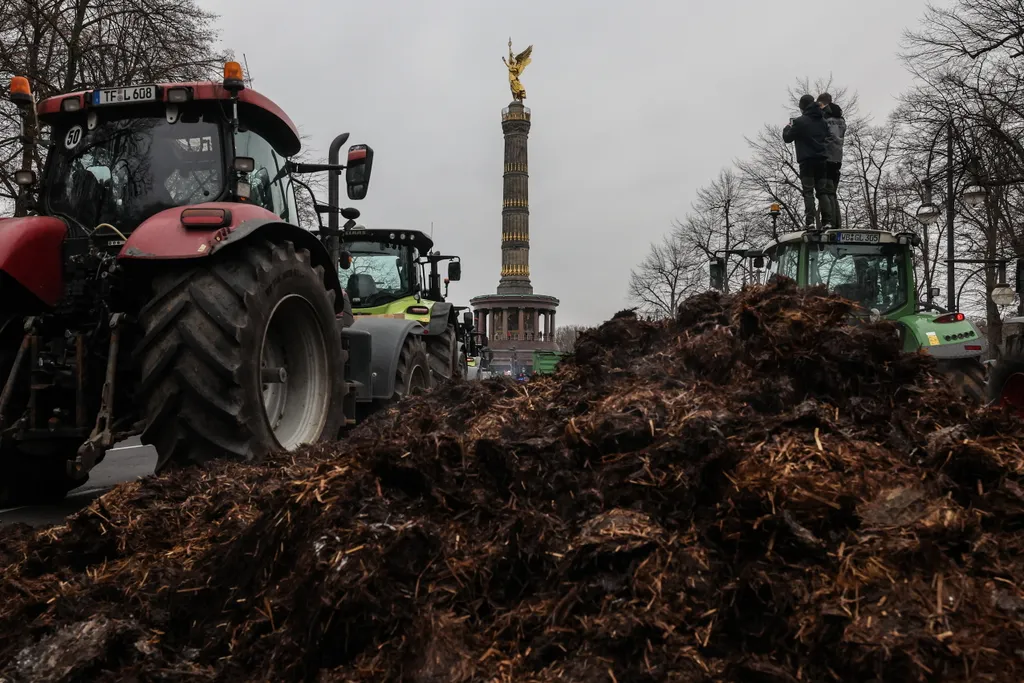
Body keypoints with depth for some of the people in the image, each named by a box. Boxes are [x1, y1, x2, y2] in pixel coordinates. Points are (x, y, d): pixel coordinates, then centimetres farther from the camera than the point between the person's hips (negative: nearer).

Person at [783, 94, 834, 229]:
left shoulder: (800, 121, -7)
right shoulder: (822, 120, 13)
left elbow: (787, 138, -1)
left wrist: (788, 127, 19)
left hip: (807, 160, -5)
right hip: (822, 159, 5)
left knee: (808, 192, -6)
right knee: (822, 191, 7)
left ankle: (810, 221, -16)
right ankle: (827, 221, -1)